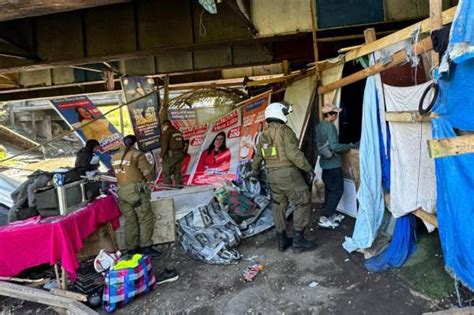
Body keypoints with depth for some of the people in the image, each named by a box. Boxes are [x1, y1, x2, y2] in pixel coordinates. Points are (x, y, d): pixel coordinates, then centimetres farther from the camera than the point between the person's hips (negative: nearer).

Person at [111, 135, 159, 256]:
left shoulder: (115, 157, 12)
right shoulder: (137, 155, -9)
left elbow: (117, 173, 13)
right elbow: (149, 174, -9)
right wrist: (143, 179, 13)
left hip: (122, 191, 7)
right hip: (136, 190, -7)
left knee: (130, 220, 12)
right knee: (146, 218, 1)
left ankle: (132, 248, 17)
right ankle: (146, 247, 0)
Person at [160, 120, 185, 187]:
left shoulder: (166, 132, -8)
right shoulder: (178, 132, 15)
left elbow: (164, 145, -16)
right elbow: (183, 144, 20)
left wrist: (161, 156, -11)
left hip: (170, 156, -7)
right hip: (180, 154, 7)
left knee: (166, 174, -1)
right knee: (177, 172, 14)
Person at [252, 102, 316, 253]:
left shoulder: (264, 134, 13)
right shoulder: (284, 130, -10)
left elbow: (257, 157, 22)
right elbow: (294, 153, -19)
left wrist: (255, 172, 38)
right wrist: (308, 168, -11)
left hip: (272, 174, 7)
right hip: (288, 172, -7)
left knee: (279, 205, 16)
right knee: (302, 203, 2)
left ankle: (282, 240, 23)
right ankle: (299, 240, 3)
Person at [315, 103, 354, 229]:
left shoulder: (319, 126, 9)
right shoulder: (330, 126, -19)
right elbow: (335, 146, -24)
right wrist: (349, 146, -12)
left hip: (325, 162, 9)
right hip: (333, 163, -9)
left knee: (329, 189, 16)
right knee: (337, 190, -2)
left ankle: (330, 214, 25)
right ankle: (325, 218, -3)